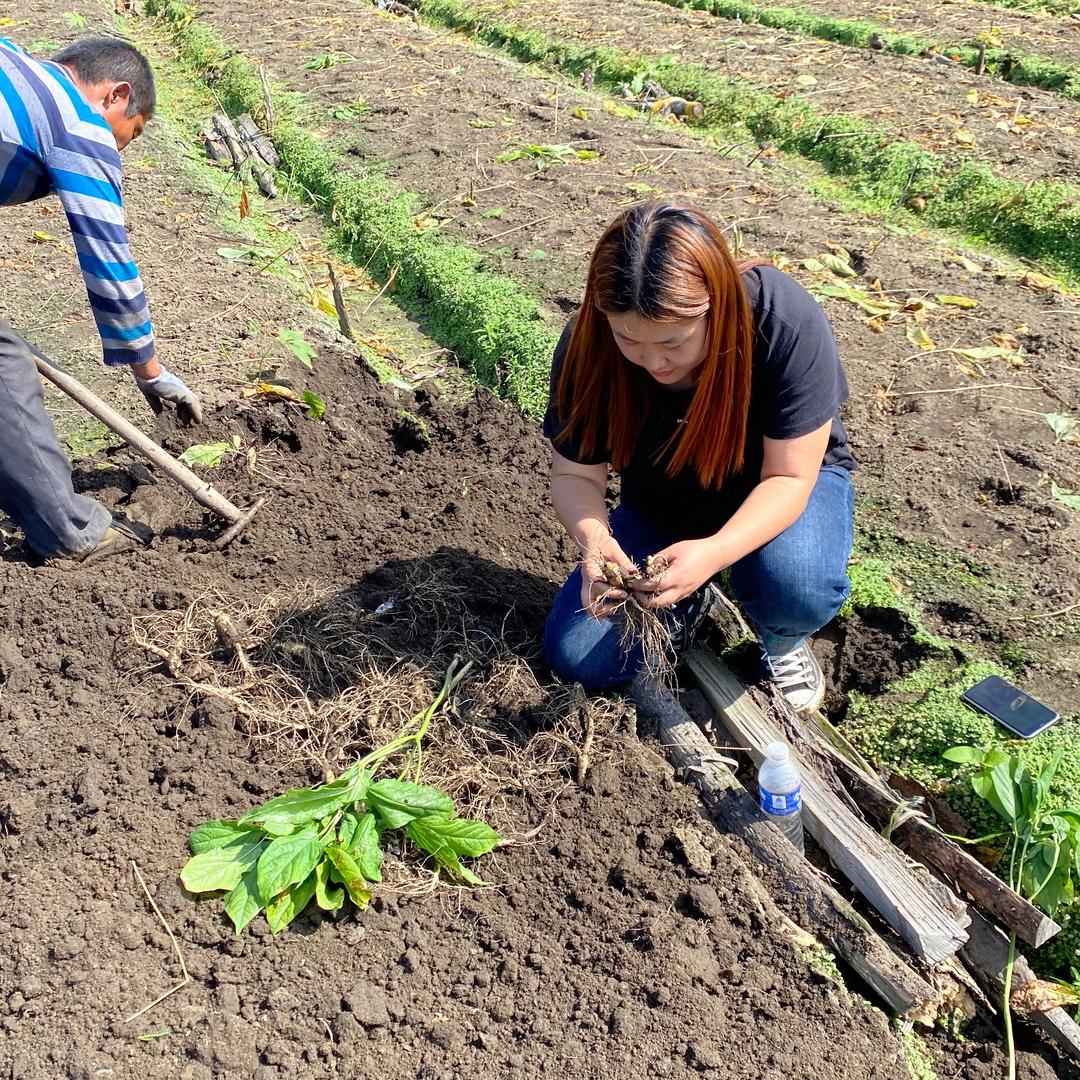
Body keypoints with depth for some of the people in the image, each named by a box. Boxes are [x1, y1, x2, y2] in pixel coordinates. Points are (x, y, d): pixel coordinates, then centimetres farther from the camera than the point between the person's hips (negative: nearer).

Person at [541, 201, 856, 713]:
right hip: (660, 510, 3)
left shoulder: (784, 321, -33)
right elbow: (575, 474, -15)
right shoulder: (587, 346, -25)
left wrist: (713, 552, -45)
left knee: (796, 582, -37)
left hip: (777, 490, -2)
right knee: (575, 658, -13)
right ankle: (690, 599, 16)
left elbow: (788, 477, -27)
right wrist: (593, 537, -39)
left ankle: (782, 639, 2)